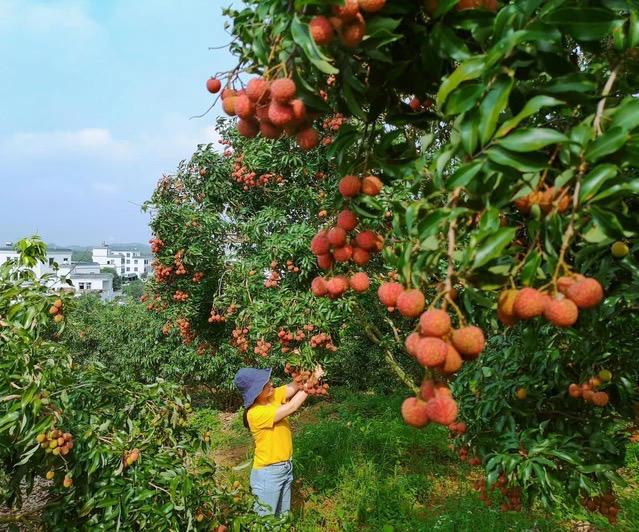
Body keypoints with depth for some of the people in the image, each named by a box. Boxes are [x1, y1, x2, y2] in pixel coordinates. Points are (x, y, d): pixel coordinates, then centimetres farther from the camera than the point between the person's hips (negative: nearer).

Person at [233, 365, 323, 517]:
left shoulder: (273, 395, -5)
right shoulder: (255, 413, -27)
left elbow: (295, 386, -12)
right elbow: (291, 407, -30)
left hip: (286, 466, 7)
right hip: (268, 472, -7)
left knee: (283, 514, 23)